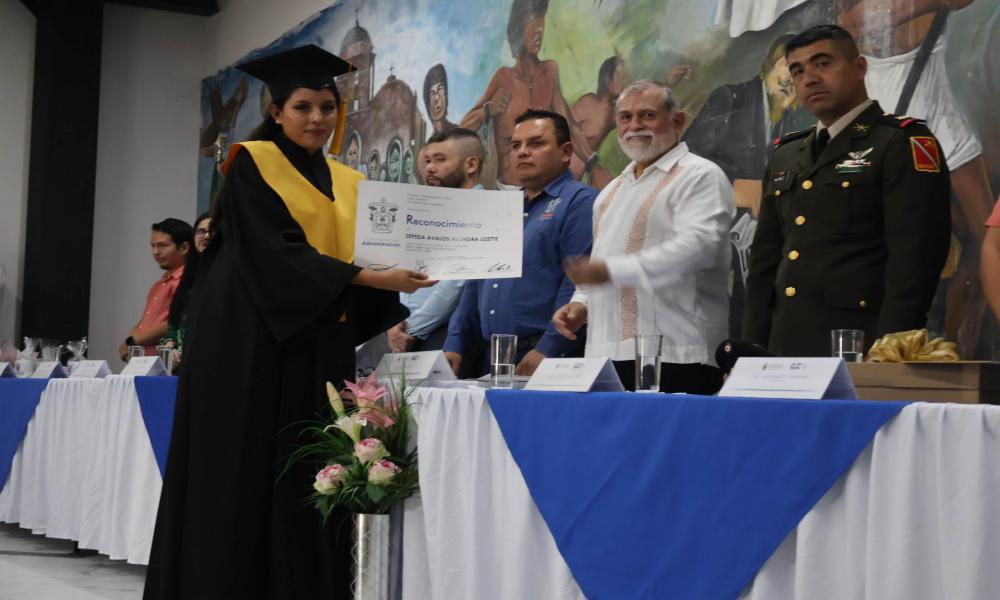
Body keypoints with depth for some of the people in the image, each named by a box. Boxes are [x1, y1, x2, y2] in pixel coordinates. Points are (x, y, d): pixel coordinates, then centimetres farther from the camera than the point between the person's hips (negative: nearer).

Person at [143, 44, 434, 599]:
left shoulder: (348, 184, 16)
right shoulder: (252, 164, -2)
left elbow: (362, 259, 13)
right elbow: (275, 251, -14)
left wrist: (398, 273, -9)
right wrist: (370, 277, -21)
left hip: (322, 350, 5)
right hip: (252, 345, -5)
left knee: (311, 482, 1)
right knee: (245, 476, -5)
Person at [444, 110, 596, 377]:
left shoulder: (579, 202, -4)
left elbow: (579, 281, -15)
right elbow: (476, 284, 21)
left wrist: (547, 350, -21)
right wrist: (455, 346, 11)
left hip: (549, 360, -7)